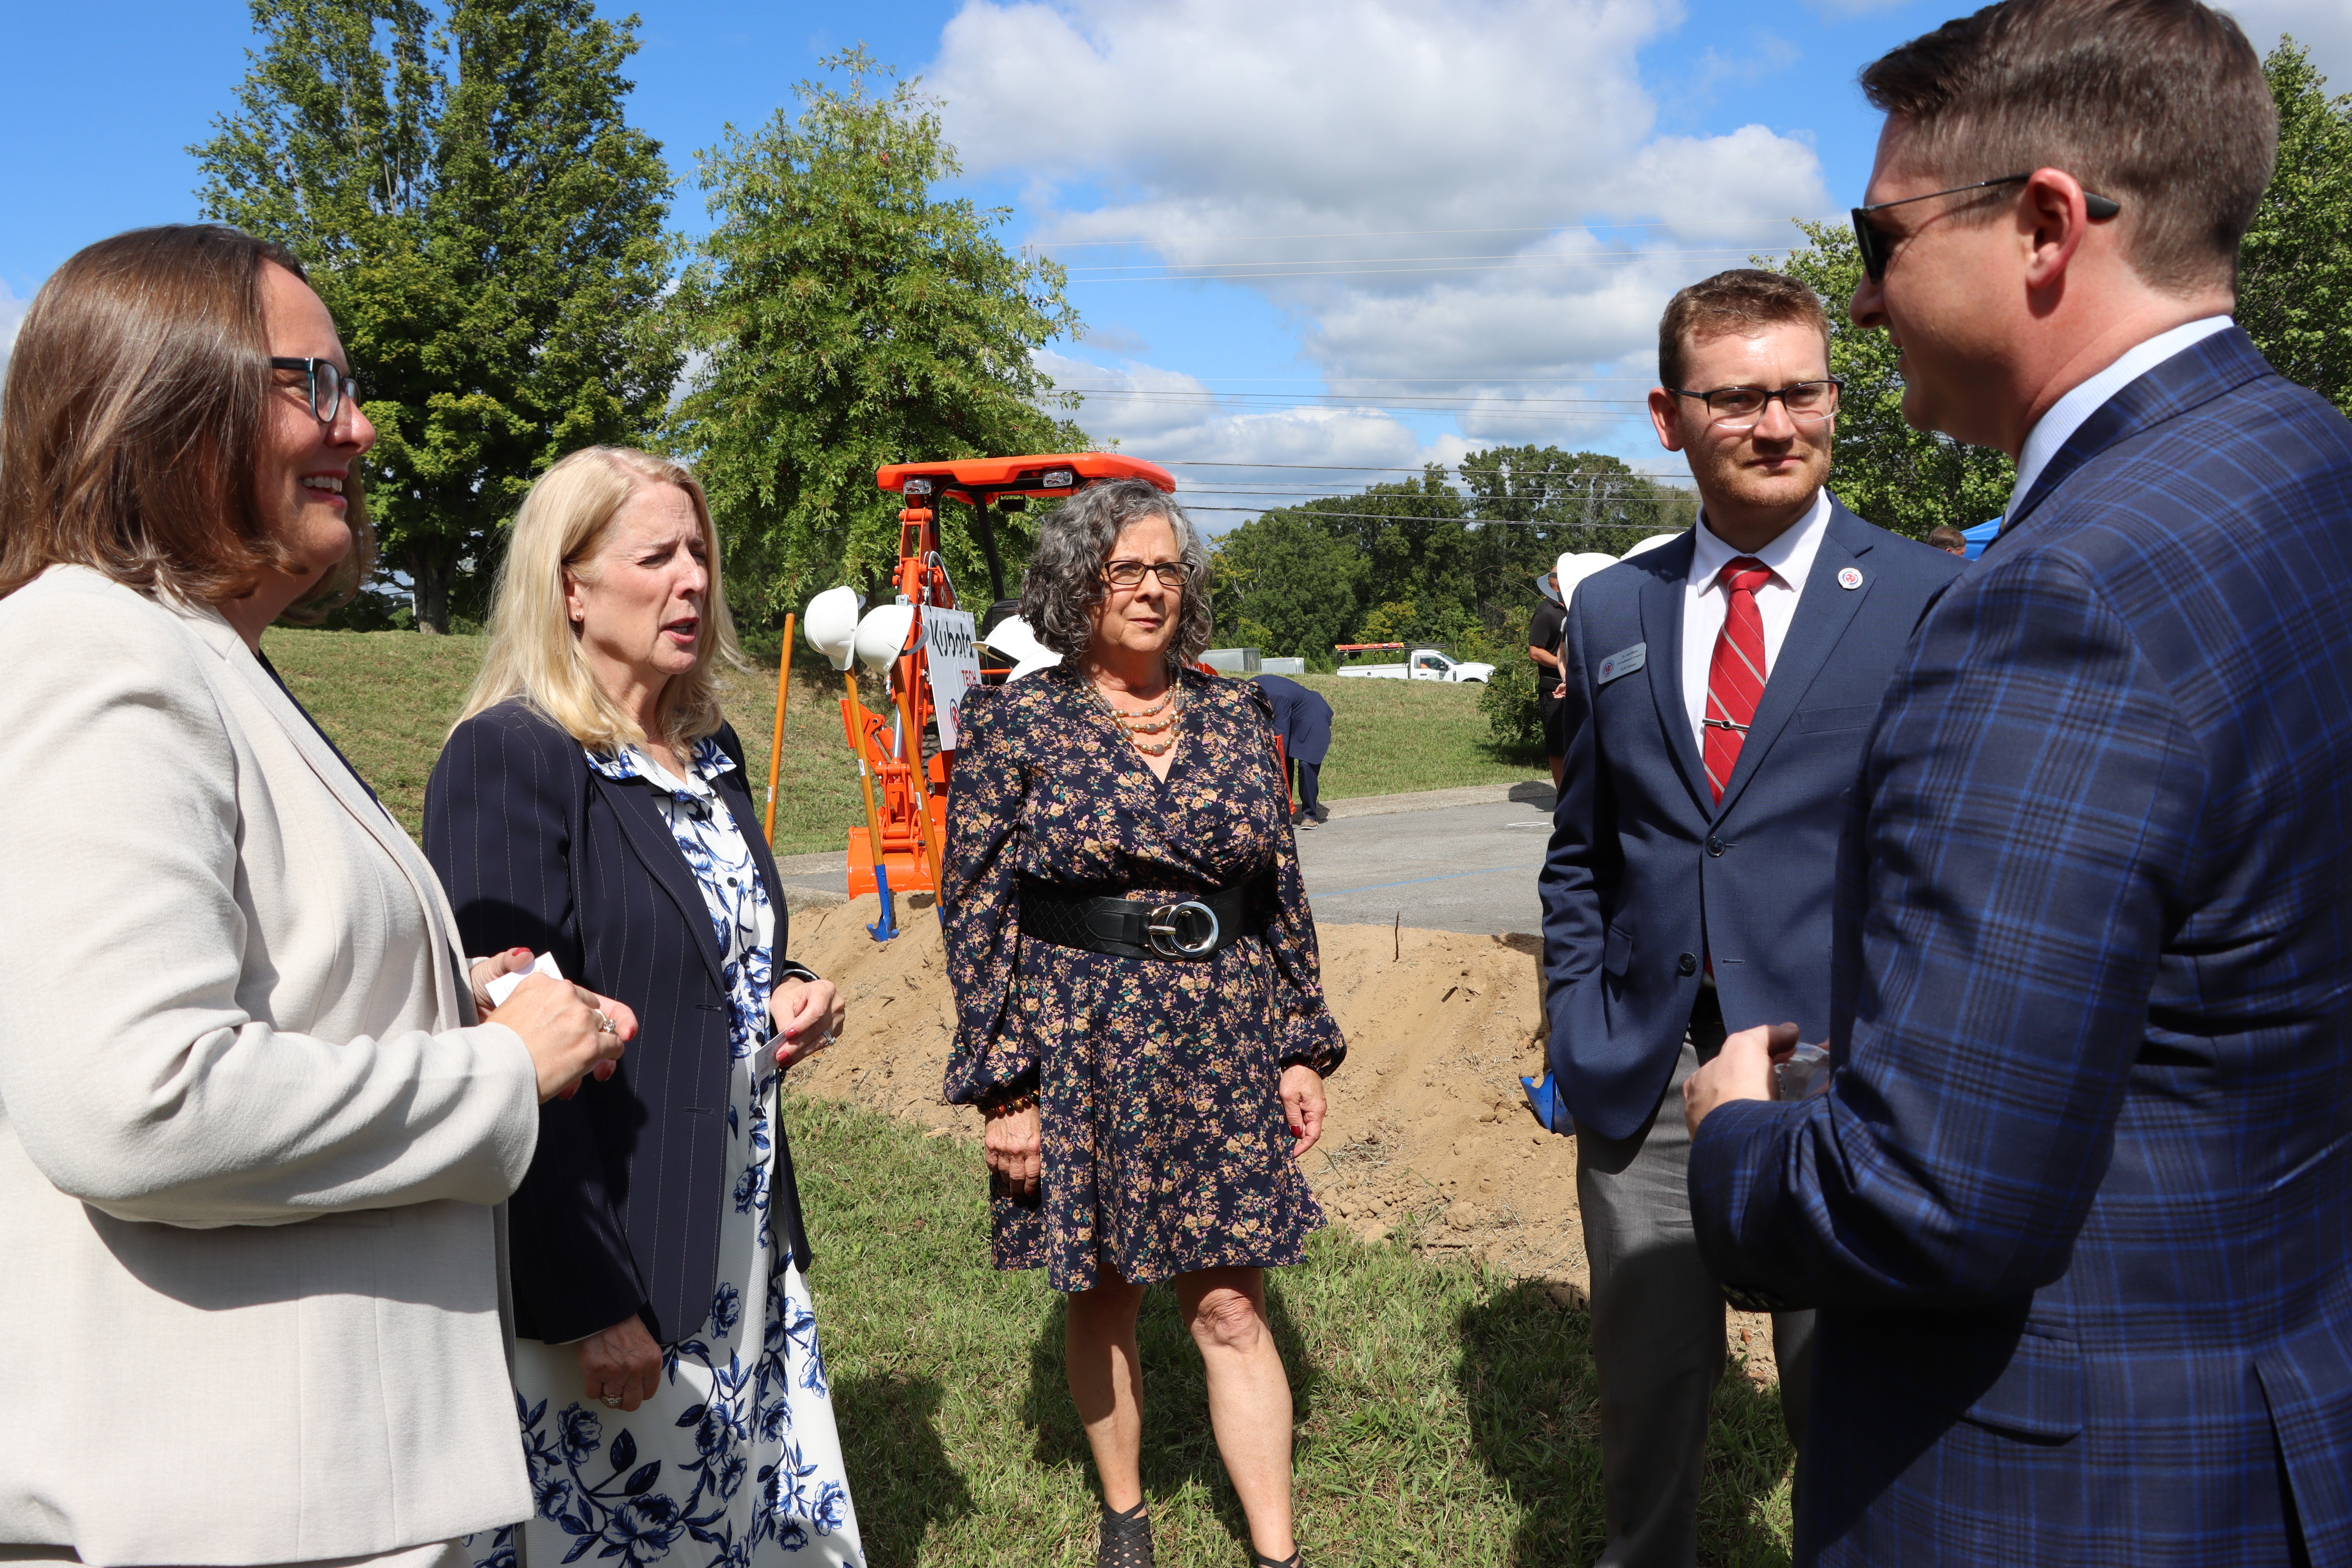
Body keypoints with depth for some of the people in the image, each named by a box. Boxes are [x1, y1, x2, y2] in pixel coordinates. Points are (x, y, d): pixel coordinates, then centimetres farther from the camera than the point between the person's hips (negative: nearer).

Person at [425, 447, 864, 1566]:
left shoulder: (712, 753, 11)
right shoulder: (507, 757, -14)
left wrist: (786, 996, 1)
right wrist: (593, 1301, -19)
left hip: (745, 1251, 8)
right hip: (608, 1276, -7)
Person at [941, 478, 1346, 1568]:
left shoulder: (1237, 716, 5)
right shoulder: (1016, 724, -5)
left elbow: (1283, 895, 9)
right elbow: (975, 914, -5)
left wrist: (1303, 1048, 6)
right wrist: (1001, 1087, -9)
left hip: (1224, 1048, 2)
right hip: (1079, 1049, -1)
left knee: (1230, 1307, 4)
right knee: (1102, 1296, 13)